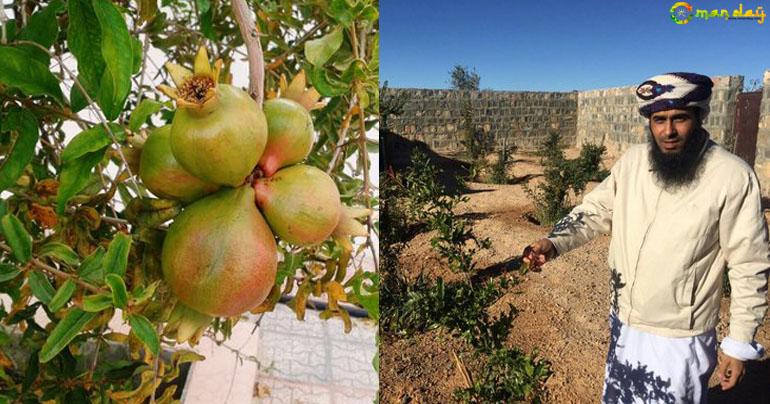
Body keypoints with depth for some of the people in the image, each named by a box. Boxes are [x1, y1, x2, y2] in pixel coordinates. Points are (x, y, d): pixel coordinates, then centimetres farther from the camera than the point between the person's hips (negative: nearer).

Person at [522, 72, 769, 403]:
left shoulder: (733, 177, -17)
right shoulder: (632, 161, -4)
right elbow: (595, 210, 0)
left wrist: (740, 344, -8)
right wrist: (553, 242, -20)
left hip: (679, 340, -4)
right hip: (623, 325, 5)